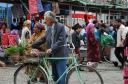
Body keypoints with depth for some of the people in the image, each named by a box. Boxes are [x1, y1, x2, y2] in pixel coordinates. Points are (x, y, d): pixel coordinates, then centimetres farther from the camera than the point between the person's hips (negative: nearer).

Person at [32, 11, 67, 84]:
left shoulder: (61, 27, -10)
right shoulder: (49, 28, 11)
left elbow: (61, 41, -18)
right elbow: (43, 39, 15)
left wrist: (52, 49, -23)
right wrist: (32, 45, 10)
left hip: (60, 55, -7)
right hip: (52, 55, 7)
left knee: (61, 77, -6)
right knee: (55, 76, 12)